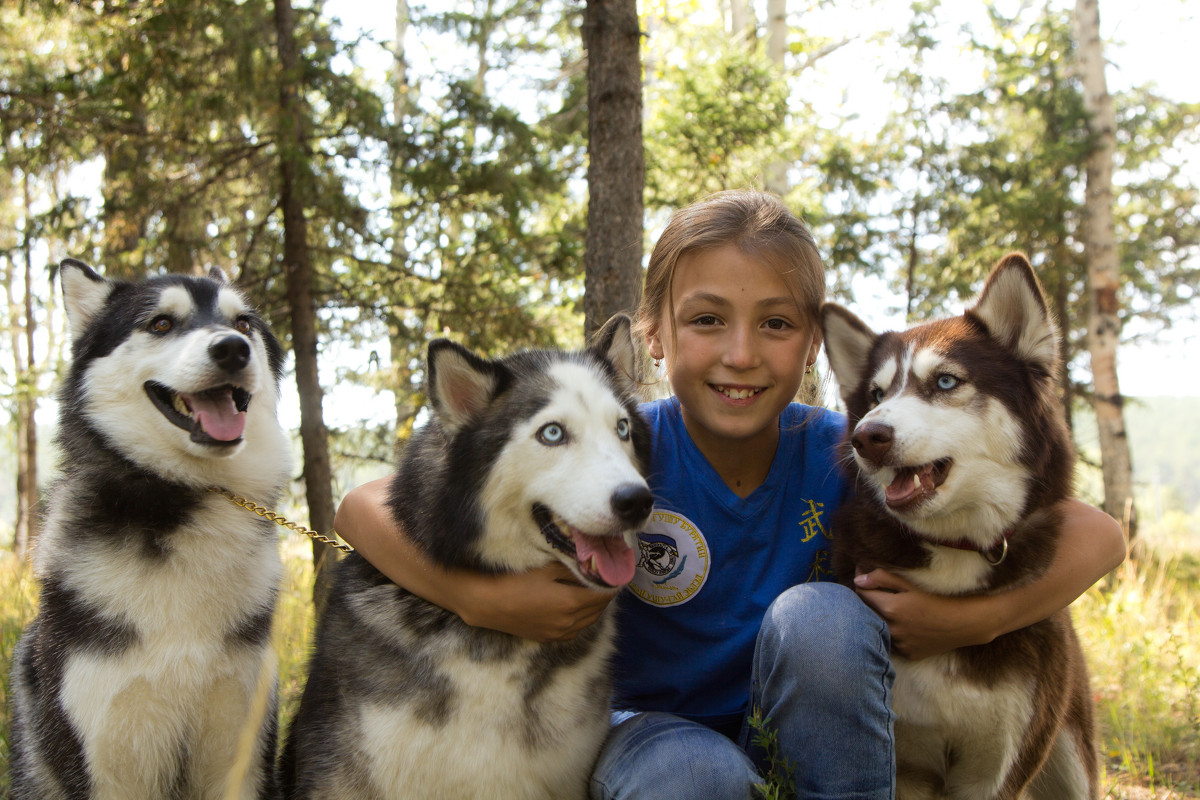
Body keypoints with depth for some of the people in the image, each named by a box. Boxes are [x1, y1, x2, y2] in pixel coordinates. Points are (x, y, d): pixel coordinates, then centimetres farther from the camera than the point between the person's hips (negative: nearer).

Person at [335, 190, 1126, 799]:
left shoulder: (842, 455, -14)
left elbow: (1096, 535, -12)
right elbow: (366, 505, -20)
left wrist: (975, 616, -28)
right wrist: (482, 599, -36)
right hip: (649, 732, -2)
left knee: (819, 616, -28)